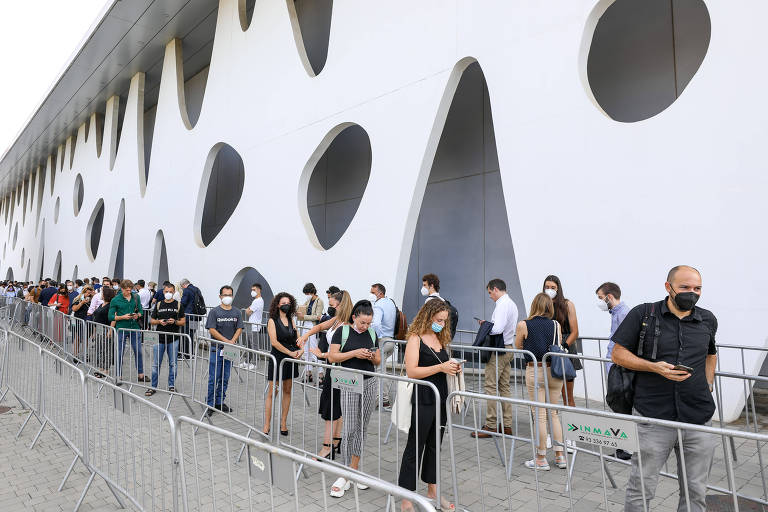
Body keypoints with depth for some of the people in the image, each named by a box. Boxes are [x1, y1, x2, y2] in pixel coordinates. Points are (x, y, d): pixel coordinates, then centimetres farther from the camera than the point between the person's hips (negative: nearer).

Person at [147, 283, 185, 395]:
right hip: (160, 338, 1)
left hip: (173, 339, -1)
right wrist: (159, 321, -10)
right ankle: (153, 387, 15)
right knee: (156, 364, 4)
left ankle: (171, 386, 18)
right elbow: (151, 321, 10)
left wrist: (175, 321, -15)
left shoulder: (178, 305, 4)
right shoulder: (158, 305, 8)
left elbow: (183, 321, 4)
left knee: (173, 364, 7)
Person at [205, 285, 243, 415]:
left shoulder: (236, 312, 8)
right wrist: (226, 341, -16)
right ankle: (210, 404, 9)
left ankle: (220, 402, 22)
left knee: (225, 378, 11)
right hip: (216, 348, -4)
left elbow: (239, 329, 5)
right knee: (213, 378, -1)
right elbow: (212, 330, -9)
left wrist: (233, 341, -12)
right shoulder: (214, 311, -4)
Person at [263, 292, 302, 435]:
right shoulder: (272, 321, -4)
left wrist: (300, 349, -10)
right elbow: (274, 342, -13)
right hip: (277, 359, -5)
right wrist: (290, 352, -17)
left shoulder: (291, 320, 11)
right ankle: (266, 426, 6)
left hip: (290, 359, 5)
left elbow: (297, 338, 11)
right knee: (272, 392, -2)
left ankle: (283, 423, 19)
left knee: (287, 391, 9)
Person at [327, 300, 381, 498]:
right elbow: (332, 357, -8)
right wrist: (355, 353, -17)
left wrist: (372, 357, -8)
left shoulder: (372, 333, 8)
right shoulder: (342, 331, -4)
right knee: (349, 429, -7)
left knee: (362, 428, 9)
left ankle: (354, 469, 21)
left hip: (370, 383, 4)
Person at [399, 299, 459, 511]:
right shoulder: (415, 338, -10)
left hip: (440, 398, 7)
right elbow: (411, 371, -18)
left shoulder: (442, 339, 12)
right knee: (415, 447, 2)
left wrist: (453, 368, 0)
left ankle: (432, 490, 33)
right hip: (422, 400, -7)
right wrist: (441, 367, -22)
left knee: (434, 445, 18)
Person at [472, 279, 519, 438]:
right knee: (504, 387, 13)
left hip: (499, 350, -10)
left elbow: (497, 329, -25)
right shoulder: (512, 304, 15)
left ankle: (491, 425, 1)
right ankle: (507, 425, 18)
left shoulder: (502, 304, -16)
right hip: (509, 348, 10)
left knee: (491, 386, -4)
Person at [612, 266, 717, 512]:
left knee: (696, 491, 14)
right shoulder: (643, 314, -4)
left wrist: (708, 386, 16)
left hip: (699, 418, 4)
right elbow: (618, 353, -3)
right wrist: (655, 367, -16)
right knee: (640, 488, 4)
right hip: (653, 417, -4)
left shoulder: (708, 320, 9)